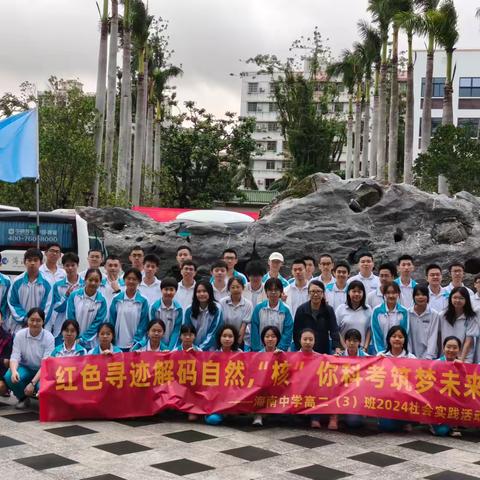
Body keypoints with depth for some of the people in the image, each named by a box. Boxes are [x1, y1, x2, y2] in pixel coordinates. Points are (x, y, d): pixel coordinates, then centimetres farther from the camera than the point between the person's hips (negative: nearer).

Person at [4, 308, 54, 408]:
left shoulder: (48, 338, -17)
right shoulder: (19, 335, -10)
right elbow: (15, 357, -13)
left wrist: (33, 383, -30)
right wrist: (14, 371, -37)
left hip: (42, 371, -2)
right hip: (25, 368, 2)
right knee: (9, 377, -29)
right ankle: (23, 398, 3)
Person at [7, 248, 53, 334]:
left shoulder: (46, 283, -5)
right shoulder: (17, 282, -3)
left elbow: (47, 306, -2)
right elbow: (12, 303, 0)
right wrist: (25, 319, -9)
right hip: (18, 327, 1)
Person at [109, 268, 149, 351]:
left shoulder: (143, 301, -1)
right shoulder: (116, 300, 3)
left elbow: (143, 325, -1)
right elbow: (112, 322, 5)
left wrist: (135, 343, -9)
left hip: (135, 345, -1)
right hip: (118, 345, 1)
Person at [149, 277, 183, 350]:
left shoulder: (178, 308, -6)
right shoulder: (155, 307, -9)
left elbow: (176, 331, -3)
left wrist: (170, 348, -13)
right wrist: (164, 348, -13)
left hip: (173, 345, 1)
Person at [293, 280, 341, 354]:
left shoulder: (329, 310, -1)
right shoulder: (301, 310, -2)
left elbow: (334, 331, -10)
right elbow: (296, 332, 0)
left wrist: (337, 347, -26)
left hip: (324, 352, 1)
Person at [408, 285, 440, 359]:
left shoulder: (434, 315, -3)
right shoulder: (408, 314, 0)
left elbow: (433, 337, -5)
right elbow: (406, 336, 0)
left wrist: (428, 357, -14)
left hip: (428, 357, -1)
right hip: (412, 356, 1)